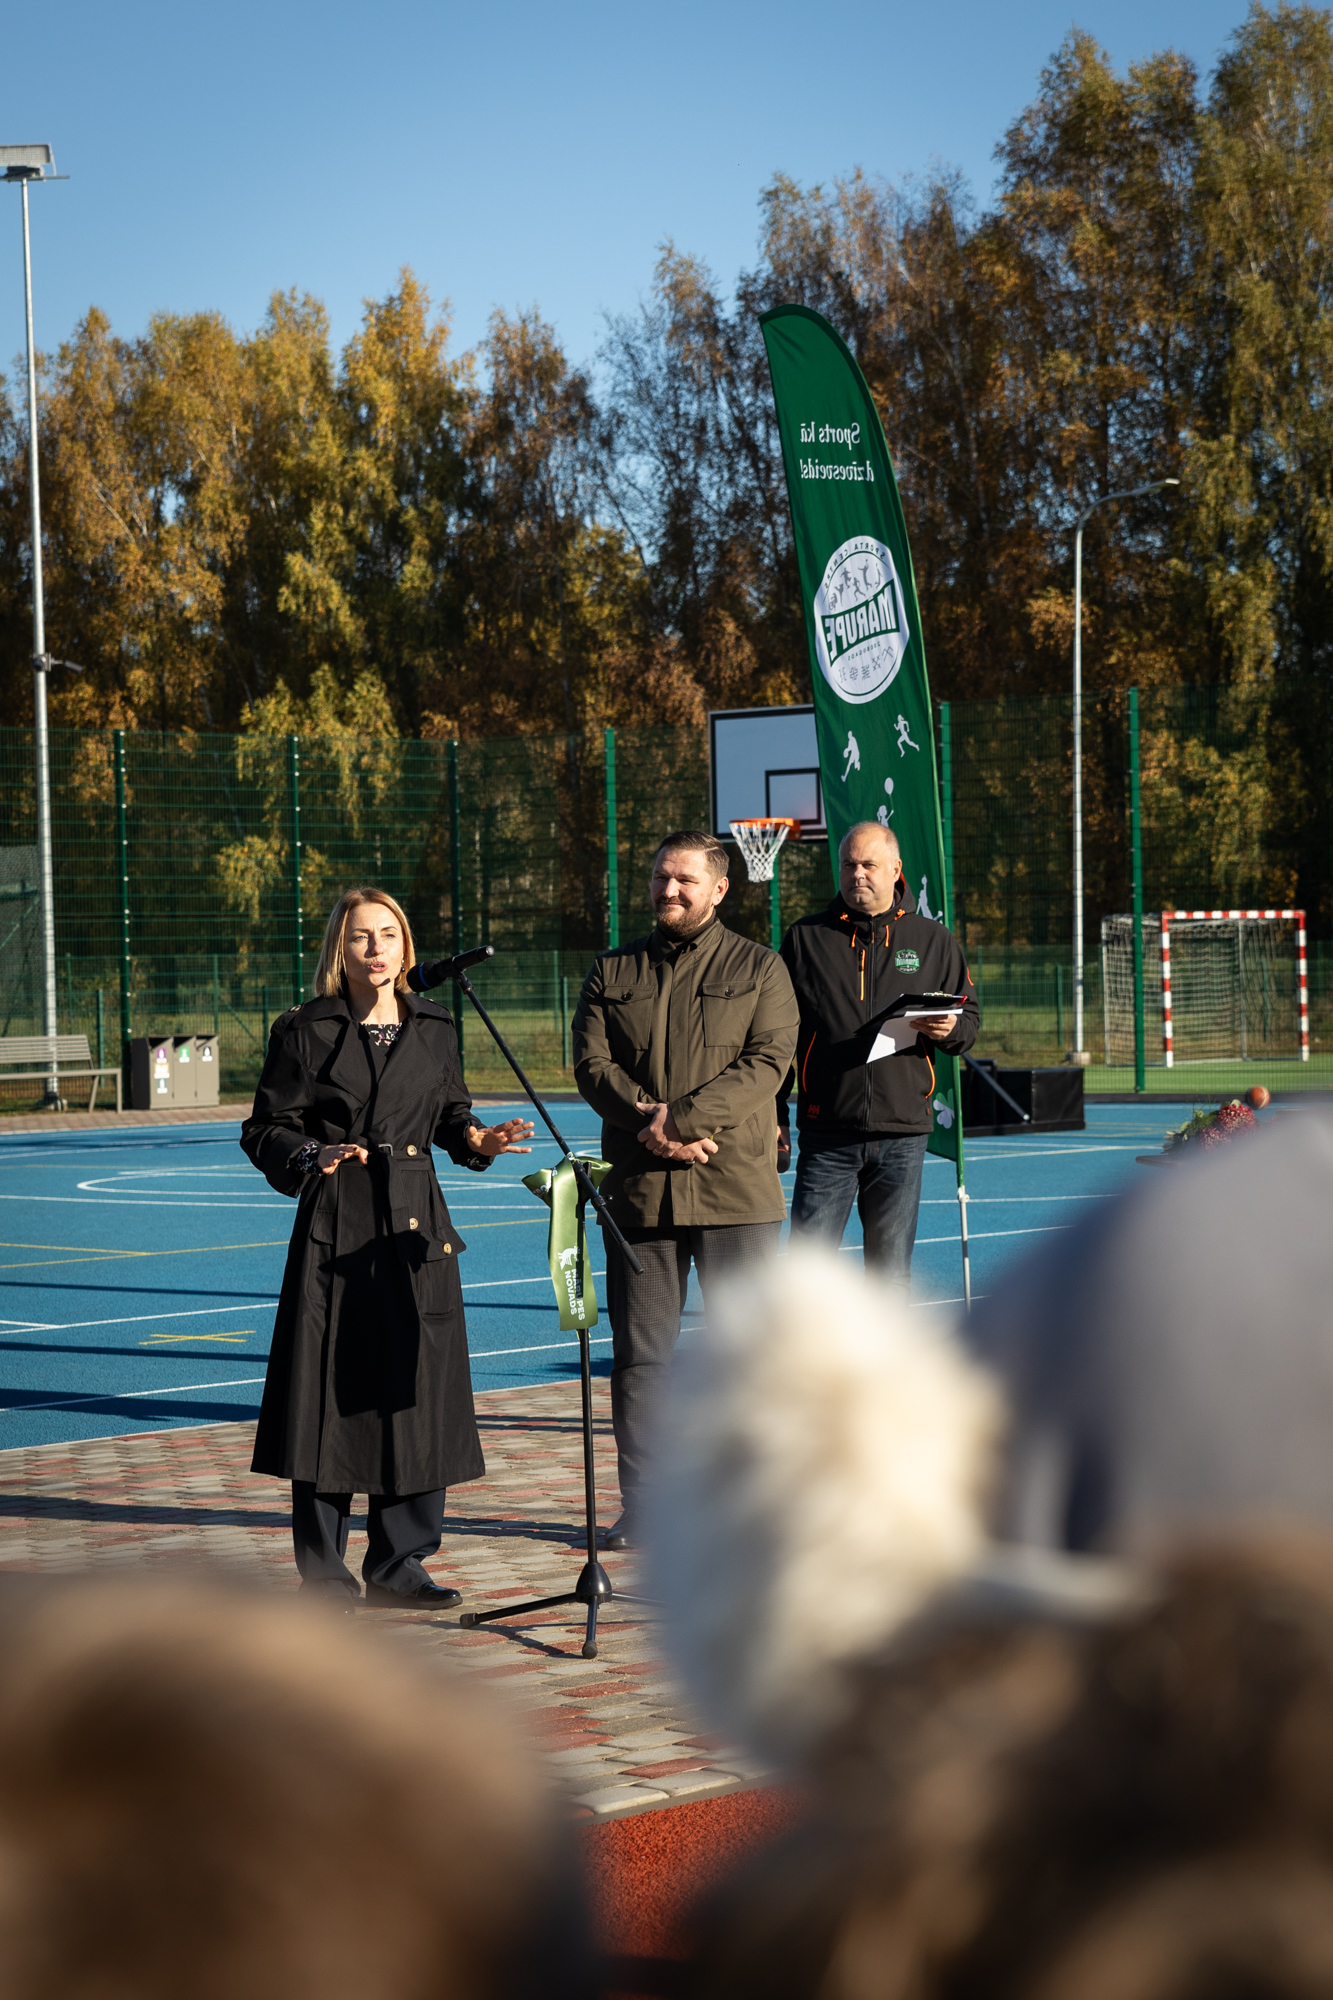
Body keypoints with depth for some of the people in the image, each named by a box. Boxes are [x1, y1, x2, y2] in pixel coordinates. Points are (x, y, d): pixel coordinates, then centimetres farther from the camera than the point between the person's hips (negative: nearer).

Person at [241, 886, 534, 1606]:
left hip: (416, 1227, 4)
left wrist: (478, 1140, -2)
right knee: (334, 1395, -2)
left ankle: (398, 1566, 15)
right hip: (335, 1230, -4)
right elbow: (265, 1131, 1)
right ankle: (323, 1571, 9)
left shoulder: (434, 1029, 10)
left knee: (418, 1394, 3)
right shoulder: (305, 1032, -1)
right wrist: (314, 1157, -17)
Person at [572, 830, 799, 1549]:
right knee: (639, 1354, 5)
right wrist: (647, 1119, -16)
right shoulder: (611, 973, 13)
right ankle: (641, 1508, 12)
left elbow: (767, 1062, -7)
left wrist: (682, 1117, -17)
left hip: (736, 1190, -2)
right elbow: (592, 1065, 3)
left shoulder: (758, 968, 6)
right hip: (639, 1189, 2)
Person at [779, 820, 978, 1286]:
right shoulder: (806, 938, 7)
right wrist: (774, 1118, 4)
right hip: (827, 1136, -1)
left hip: (902, 1137, 1)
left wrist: (948, 1029, -11)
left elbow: (969, 1019, 14)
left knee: (891, 1274, 6)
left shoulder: (932, 941, 10)